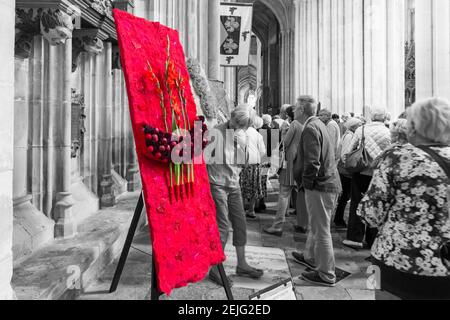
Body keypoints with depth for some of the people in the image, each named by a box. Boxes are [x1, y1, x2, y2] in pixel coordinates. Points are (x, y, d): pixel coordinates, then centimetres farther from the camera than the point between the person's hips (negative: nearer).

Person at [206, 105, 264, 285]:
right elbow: (204, 158, -13)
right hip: (217, 184, -6)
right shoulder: (216, 133, -13)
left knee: (240, 223, 9)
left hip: (234, 185, 7)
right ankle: (215, 269, 7)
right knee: (223, 226, -7)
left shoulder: (242, 136, 7)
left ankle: (242, 265, 24)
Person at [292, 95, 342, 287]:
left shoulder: (310, 128, -17)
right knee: (316, 226, 24)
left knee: (321, 230, 1)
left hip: (320, 185, -10)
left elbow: (312, 162, -24)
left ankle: (326, 275, 14)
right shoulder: (318, 124, 15)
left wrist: (306, 183, -13)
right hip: (328, 182, 10)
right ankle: (311, 257, 42)